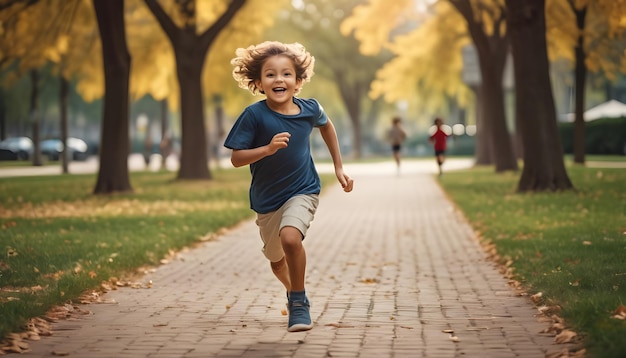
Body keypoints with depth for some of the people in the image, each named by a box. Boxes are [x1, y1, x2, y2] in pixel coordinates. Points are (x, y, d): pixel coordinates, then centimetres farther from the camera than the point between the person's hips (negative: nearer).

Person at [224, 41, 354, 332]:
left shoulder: (309, 109, -9)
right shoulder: (254, 115, -17)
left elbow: (326, 125, 15)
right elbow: (236, 158, -17)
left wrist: (339, 167, 15)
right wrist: (268, 148, -33)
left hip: (302, 191, -1)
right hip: (266, 199, 1)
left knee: (290, 237, -30)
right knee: (276, 259, 19)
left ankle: (299, 302, -10)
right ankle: (293, 292, 52)